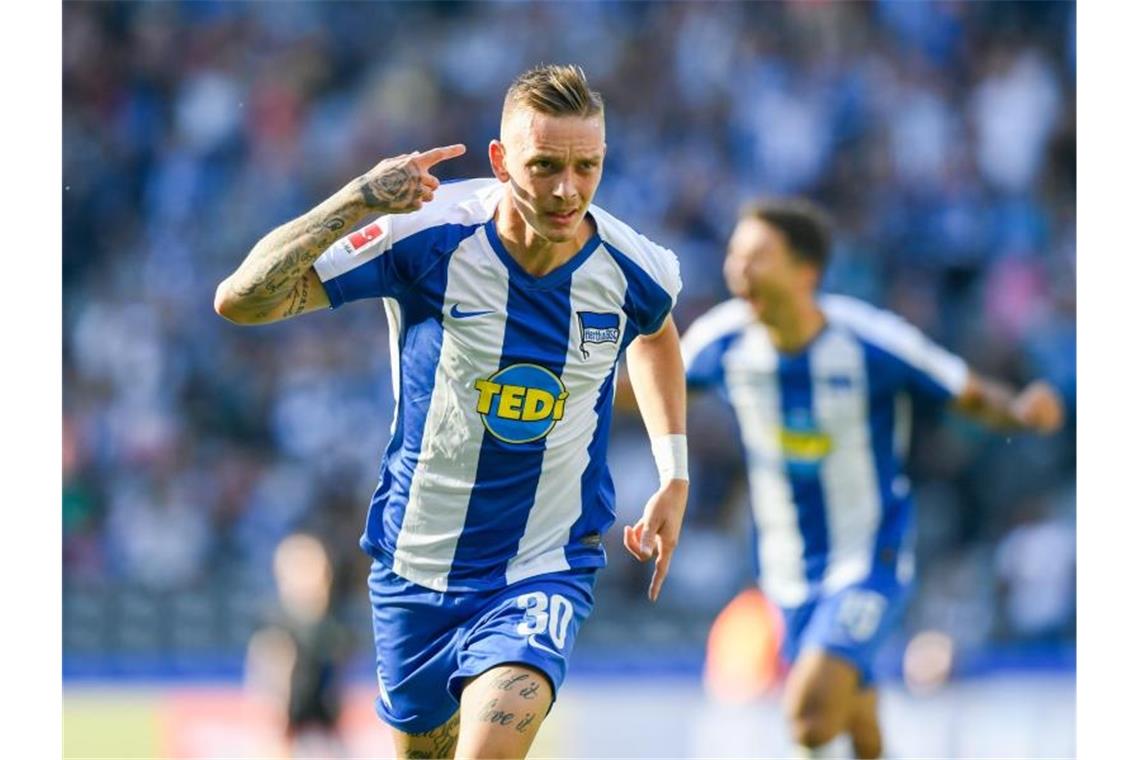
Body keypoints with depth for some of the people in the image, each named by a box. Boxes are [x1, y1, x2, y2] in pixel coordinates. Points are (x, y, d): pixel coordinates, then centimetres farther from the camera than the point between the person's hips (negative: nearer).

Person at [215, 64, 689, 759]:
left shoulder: (636, 270, -11)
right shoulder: (429, 238, -19)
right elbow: (240, 301, -24)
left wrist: (675, 477, 10)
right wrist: (358, 201, -35)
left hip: (547, 567, -1)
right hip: (417, 564, 1)